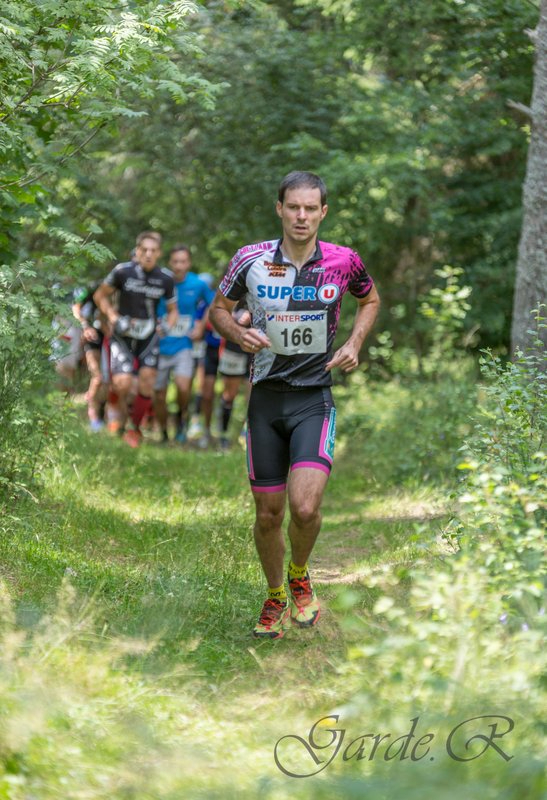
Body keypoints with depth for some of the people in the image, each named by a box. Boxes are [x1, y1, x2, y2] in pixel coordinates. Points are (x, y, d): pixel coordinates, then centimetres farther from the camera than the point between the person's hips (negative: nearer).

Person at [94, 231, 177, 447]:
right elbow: (100, 296, 1)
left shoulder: (165, 279, -5)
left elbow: (173, 310, 9)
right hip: (123, 334, -3)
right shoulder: (123, 271, -13)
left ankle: (135, 429, 21)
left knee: (146, 385, -2)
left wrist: (167, 327, -10)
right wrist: (113, 317, -12)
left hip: (148, 335, 3)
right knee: (123, 383, -18)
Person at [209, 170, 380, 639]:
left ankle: (300, 577, 13)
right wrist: (239, 334, -11)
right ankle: (275, 599, 31)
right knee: (269, 514, 6)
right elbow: (219, 309, 10)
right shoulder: (251, 259, -5)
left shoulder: (344, 262, -4)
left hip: (315, 398, -1)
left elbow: (370, 300, 17)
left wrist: (354, 345, 1)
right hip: (265, 398, 1)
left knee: (305, 507, -19)